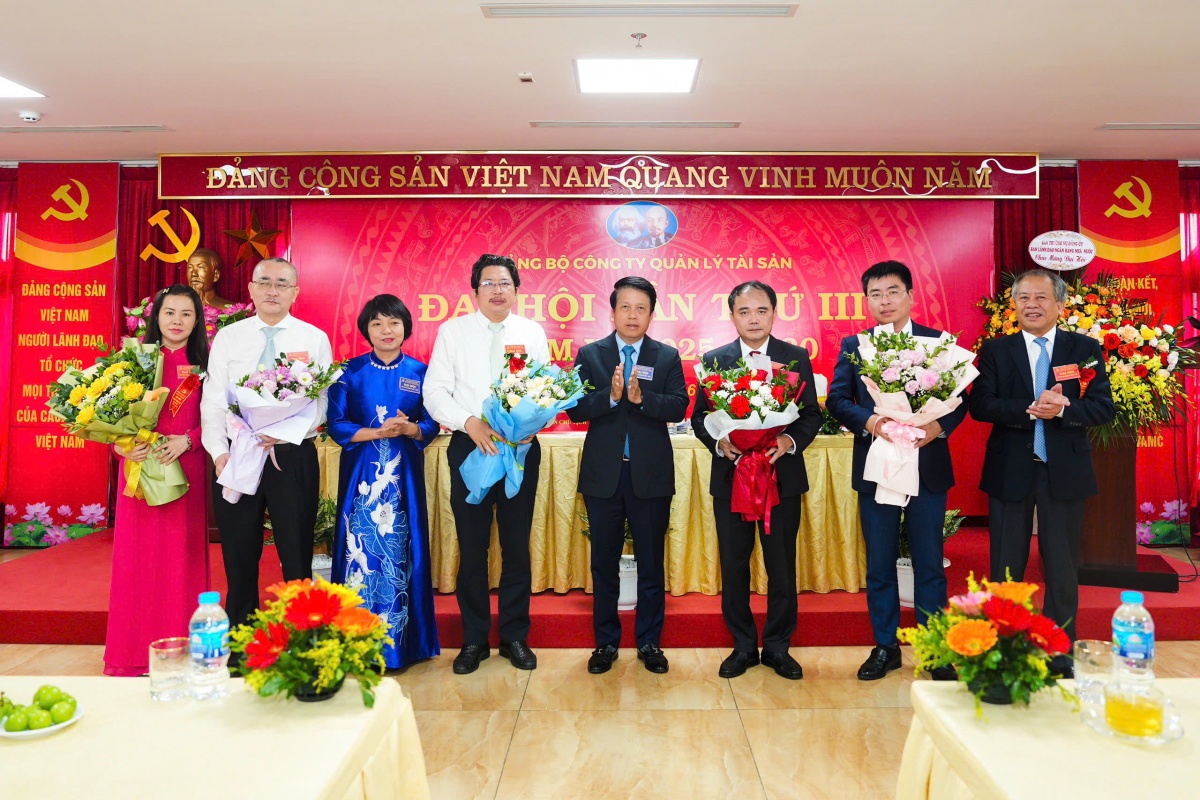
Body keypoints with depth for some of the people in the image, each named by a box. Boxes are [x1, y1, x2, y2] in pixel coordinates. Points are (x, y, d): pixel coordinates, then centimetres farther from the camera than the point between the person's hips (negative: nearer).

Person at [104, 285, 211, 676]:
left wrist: (186, 440, -13)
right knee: (138, 557, 3)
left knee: (182, 557, 3)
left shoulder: (204, 364, 4)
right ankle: (134, 654, 14)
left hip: (186, 470, -1)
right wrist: (121, 445, -12)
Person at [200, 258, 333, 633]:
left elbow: (321, 402, -4)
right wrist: (220, 453, -10)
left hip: (293, 457, -1)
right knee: (239, 559, 10)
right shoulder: (228, 337, 7)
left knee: (297, 557, 5)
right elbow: (213, 401, 3)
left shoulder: (315, 339, 3)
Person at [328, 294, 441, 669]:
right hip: (361, 474, -1)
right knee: (361, 548, -2)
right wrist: (377, 432, -15)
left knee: (401, 549, 1)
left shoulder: (419, 372, 6)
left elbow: (431, 425, 4)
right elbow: (336, 423, -2)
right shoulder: (350, 371, 3)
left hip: (404, 475, 1)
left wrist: (408, 429, -17)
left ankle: (400, 643, 12)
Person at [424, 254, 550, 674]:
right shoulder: (452, 331, 5)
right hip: (470, 447, -1)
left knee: (517, 546, 7)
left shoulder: (533, 333, 9)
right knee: (471, 547, 5)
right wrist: (470, 423, -16)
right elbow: (435, 390, -1)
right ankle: (474, 639, 19)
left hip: (521, 447, 1)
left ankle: (515, 636, 21)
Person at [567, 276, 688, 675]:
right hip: (603, 474, 0)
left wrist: (641, 397, -23)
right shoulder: (589, 354, 3)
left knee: (651, 563, 9)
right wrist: (610, 396, -22)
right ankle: (606, 642, 25)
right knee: (604, 563, 11)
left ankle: (649, 642, 23)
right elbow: (575, 409, -6)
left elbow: (679, 407, -8)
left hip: (651, 474, 0)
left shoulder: (668, 356, 4)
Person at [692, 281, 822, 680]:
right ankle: (743, 646, 25)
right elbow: (699, 417, 3)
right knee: (733, 565, 9)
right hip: (730, 477, 1)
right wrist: (720, 443, -16)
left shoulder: (797, 358, 2)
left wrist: (790, 441, -17)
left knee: (781, 567, 8)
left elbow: (812, 415, 2)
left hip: (782, 475, 0)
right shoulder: (713, 360, 3)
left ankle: (777, 647, 24)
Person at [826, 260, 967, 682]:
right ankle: (885, 646, 23)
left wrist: (939, 426, -20)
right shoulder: (853, 346, 6)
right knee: (879, 564, 10)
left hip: (927, 466, -1)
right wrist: (867, 421, -19)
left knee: (929, 563, 8)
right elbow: (836, 399, -1)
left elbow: (959, 398, 0)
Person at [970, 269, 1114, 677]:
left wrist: (1062, 410, -23)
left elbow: (1104, 407, -5)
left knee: (1063, 570, 10)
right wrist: (1030, 410, -23)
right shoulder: (995, 351, 2)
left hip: (1064, 472, 0)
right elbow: (980, 405, -9)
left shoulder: (1085, 348, 3)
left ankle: (1060, 657, 24)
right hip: (1010, 471, 0)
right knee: (1006, 569, 9)